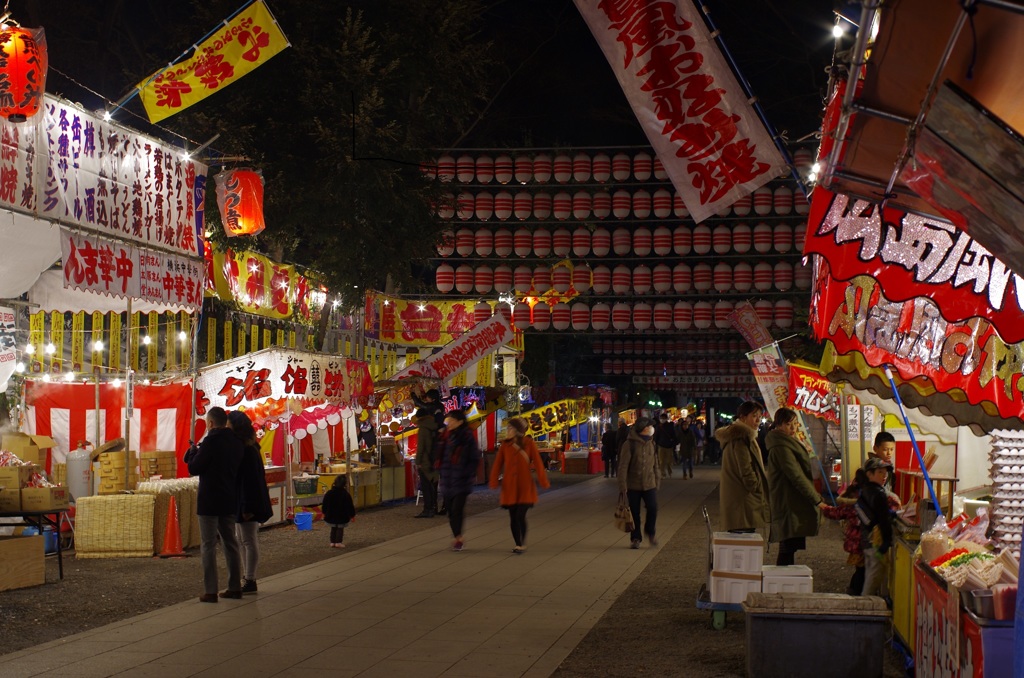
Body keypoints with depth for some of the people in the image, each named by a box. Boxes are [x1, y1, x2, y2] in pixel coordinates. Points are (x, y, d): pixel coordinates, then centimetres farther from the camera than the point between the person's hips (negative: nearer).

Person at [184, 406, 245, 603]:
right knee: (230, 543, 14)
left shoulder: (210, 441, -16)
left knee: (208, 545, -2)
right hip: (230, 500, 7)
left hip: (209, 501, -7)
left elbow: (193, 468, -14)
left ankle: (210, 591, -5)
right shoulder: (236, 442, 6)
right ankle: (235, 587, 17)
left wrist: (193, 451, 5)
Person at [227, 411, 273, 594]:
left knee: (249, 541, -5)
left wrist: (248, 508, -23)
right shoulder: (247, 448, 11)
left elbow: (250, 480, -22)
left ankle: (250, 581, -1)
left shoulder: (247, 450, -19)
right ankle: (247, 578, 22)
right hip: (240, 503, 10)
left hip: (245, 503, -10)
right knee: (243, 541, 15)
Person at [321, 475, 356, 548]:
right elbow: (350, 506, -10)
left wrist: (324, 513, 17)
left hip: (330, 517, 2)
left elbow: (324, 505, 0)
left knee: (333, 528, 20)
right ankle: (338, 542, 5)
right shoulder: (346, 495, -15)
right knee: (340, 528, 14)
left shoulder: (328, 493, -8)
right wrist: (352, 515, 4)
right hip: (342, 517, -2)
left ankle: (333, 542, 16)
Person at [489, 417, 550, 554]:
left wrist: (543, 482, -10)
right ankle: (518, 544, 19)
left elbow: (537, 463, -6)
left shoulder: (529, 443, -4)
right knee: (513, 517, 4)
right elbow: (497, 464, -4)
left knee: (520, 515, -10)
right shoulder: (505, 445, 2)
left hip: (525, 486, -3)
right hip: (510, 486, 3)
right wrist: (493, 481, -15)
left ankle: (523, 544, 10)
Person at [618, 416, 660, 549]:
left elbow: (656, 464, 14)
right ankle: (635, 539, 18)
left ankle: (650, 532, 16)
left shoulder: (651, 444, 6)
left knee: (653, 508, -9)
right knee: (634, 513, 4)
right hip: (633, 485, -3)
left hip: (649, 484, 3)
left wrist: (657, 482, 14)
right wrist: (622, 485, -13)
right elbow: (623, 466, -10)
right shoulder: (630, 444, -10)